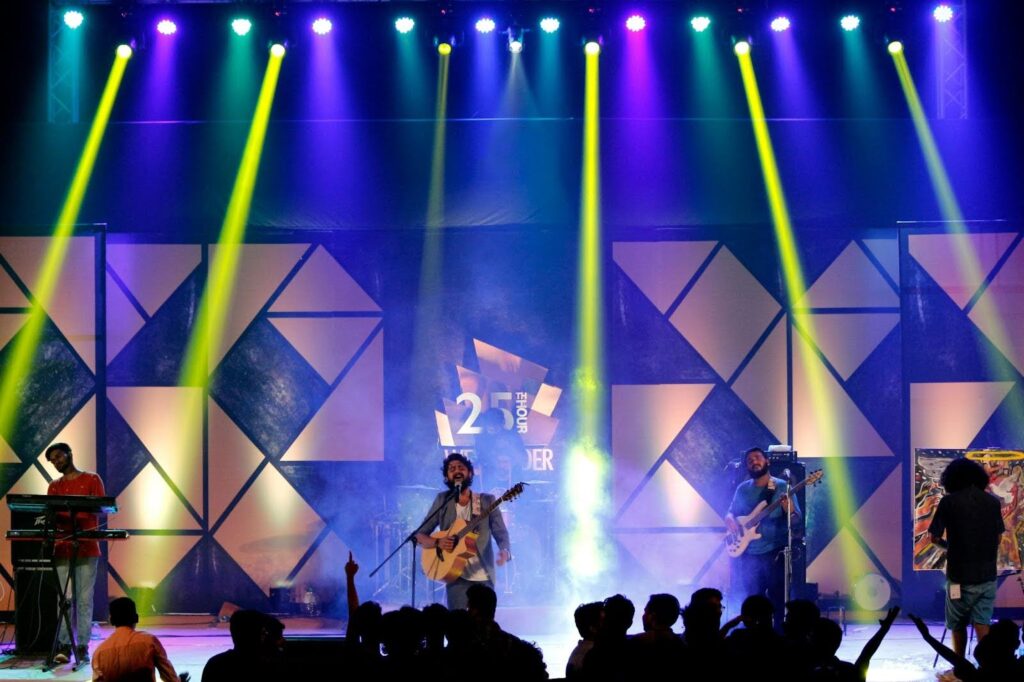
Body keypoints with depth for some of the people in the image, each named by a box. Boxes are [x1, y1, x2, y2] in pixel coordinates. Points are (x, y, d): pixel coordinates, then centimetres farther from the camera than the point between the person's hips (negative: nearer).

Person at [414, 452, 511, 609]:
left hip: (484, 577, 0)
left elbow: (501, 533, -1)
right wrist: (437, 542, -14)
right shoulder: (442, 501, 6)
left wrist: (505, 551, -24)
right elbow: (419, 535, 7)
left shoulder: (487, 501, 4)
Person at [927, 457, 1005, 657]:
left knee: (958, 626, 14)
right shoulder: (992, 502, 3)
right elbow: (998, 537, 10)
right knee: (982, 625, 2)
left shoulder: (949, 502, -8)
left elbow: (934, 537, -5)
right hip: (987, 575, 3)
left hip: (960, 575, -3)